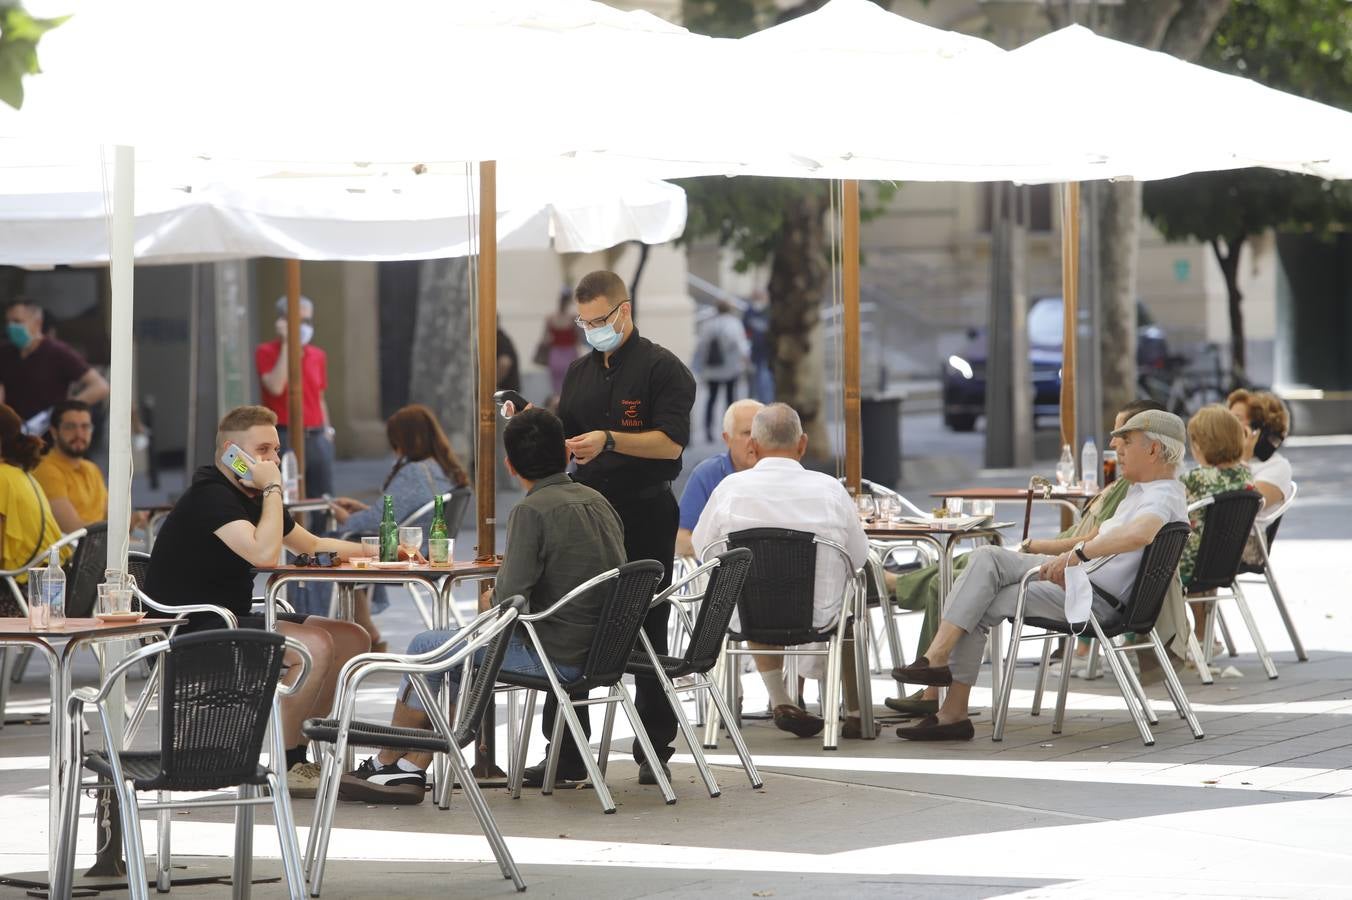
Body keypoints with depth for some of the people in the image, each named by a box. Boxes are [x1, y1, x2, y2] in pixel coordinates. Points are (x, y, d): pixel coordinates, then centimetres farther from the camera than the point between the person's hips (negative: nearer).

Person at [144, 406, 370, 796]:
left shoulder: (249, 496, 14)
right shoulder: (209, 496, -16)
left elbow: (312, 545, 24)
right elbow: (264, 553, -30)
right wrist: (273, 488, -20)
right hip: (190, 631, -10)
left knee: (352, 638, 3)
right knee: (315, 644, -27)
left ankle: (299, 756, 3)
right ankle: (286, 767, -15)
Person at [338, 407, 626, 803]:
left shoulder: (532, 511, -18)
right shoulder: (597, 502, 7)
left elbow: (509, 600, -24)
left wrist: (491, 597, 2)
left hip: (556, 658, -8)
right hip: (597, 649, 8)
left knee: (425, 647, 9)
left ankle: (385, 766, 26)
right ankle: (411, 770, 21)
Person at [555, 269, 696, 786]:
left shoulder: (662, 368, -5)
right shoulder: (580, 374, 16)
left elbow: (670, 442, -14)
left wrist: (609, 440, -24)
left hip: (644, 515, -6)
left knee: (647, 634, 0)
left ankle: (654, 752, 6)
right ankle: (566, 753, 6)